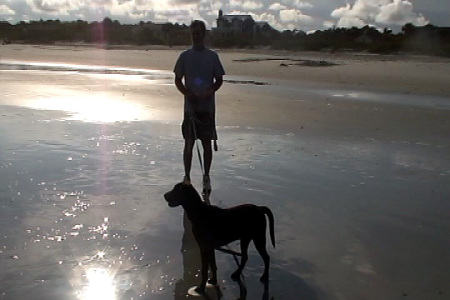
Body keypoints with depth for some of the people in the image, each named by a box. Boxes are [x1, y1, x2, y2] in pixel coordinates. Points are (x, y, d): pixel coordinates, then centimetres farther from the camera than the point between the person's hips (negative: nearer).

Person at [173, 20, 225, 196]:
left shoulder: (212, 56, 3)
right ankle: (187, 177, 16)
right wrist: (187, 93, -12)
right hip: (190, 106, 0)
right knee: (189, 143, 4)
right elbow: (177, 80, 6)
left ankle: (206, 177, 18)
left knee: (207, 143, 5)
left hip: (207, 107, 0)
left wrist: (209, 91, -14)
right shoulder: (185, 56, 3)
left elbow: (219, 80, 6)